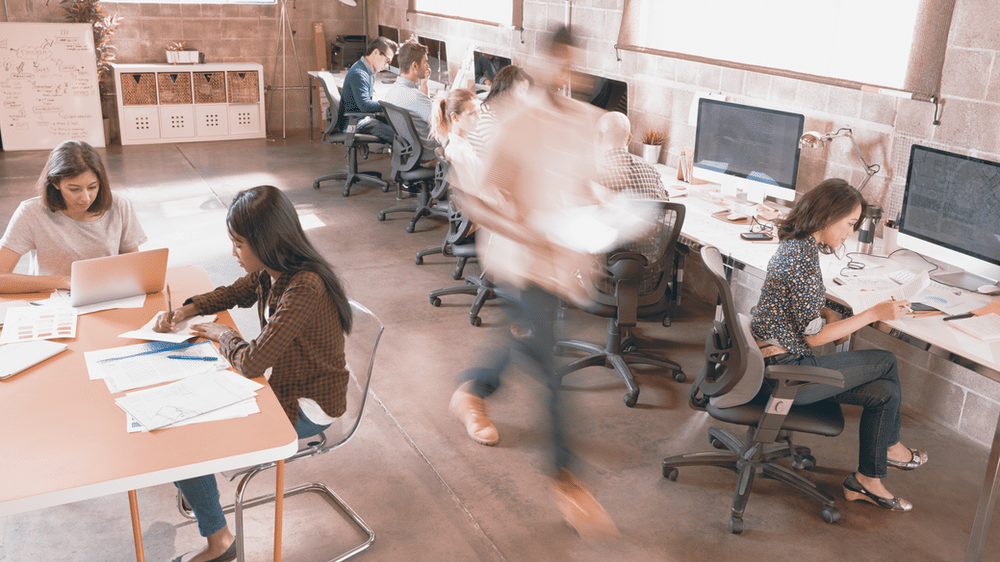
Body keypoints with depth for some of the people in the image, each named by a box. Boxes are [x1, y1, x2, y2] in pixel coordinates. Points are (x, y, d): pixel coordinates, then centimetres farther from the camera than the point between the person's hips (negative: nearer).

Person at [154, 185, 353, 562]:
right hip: (283, 381, 9)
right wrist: (185, 310, 1)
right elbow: (233, 294, 17)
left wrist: (224, 335, -13)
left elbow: (252, 362, -34)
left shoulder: (304, 290, -33)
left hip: (307, 408, -9)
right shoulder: (270, 273, -5)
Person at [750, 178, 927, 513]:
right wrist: (874, 314, -11)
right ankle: (890, 446, 26)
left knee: (884, 391, 7)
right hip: (784, 373, -9)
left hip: (773, 362, 9)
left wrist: (829, 313, 2)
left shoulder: (796, 245, 8)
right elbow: (813, 335, -18)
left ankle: (867, 481, 20)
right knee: (885, 362, 2)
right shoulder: (803, 257, -23)